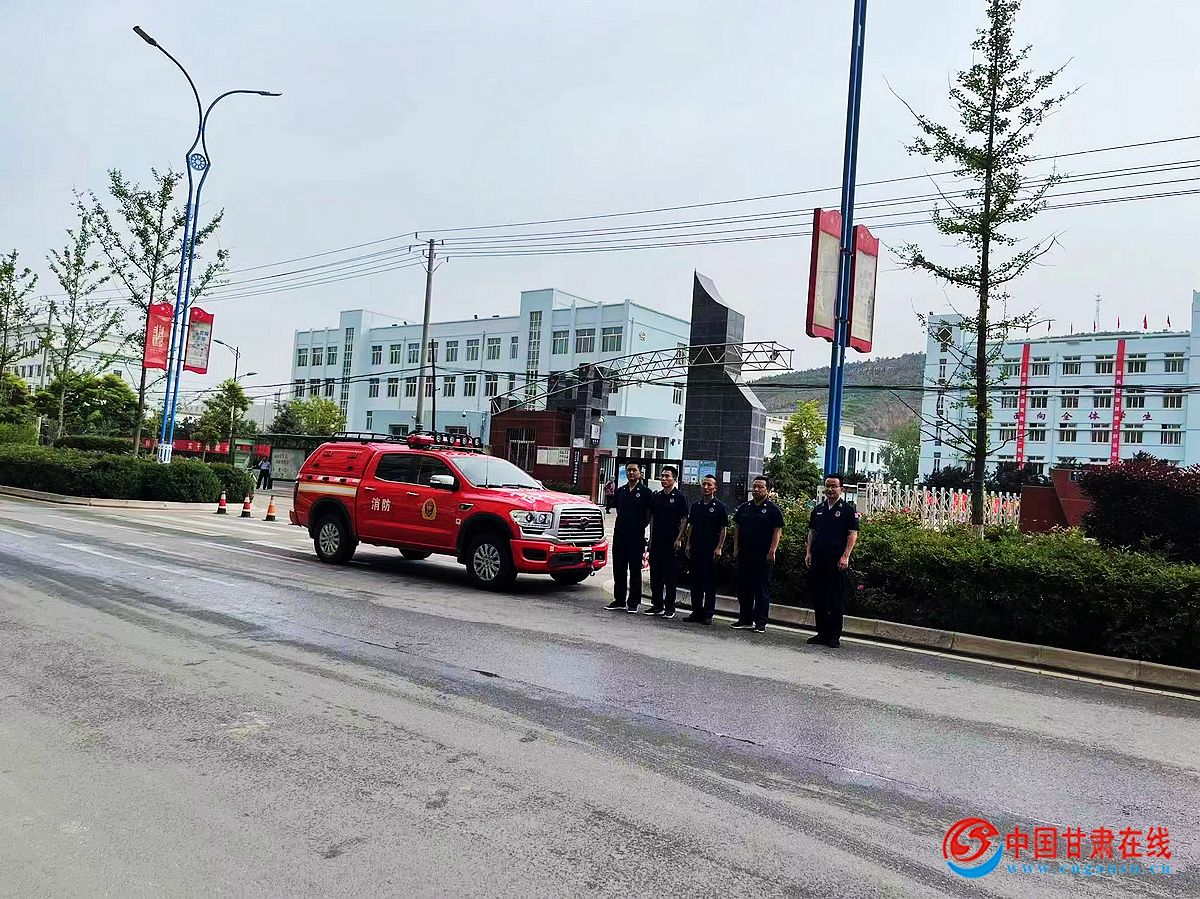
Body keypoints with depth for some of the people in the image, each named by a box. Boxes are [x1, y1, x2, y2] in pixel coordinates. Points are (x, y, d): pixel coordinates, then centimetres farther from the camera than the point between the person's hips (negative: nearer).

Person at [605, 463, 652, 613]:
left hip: (636, 537, -5)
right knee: (619, 569, 8)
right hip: (619, 535, 5)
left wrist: (640, 527, -1)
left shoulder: (645, 492, -2)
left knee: (635, 570, 1)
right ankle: (619, 600, 17)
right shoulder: (620, 491, 12)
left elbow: (650, 515, 1)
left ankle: (633, 602, 7)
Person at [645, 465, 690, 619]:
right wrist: (651, 537, 11)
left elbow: (685, 519, -4)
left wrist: (678, 538, -10)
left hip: (671, 542, -5)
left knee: (669, 575, -1)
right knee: (655, 574, 8)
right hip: (656, 541, 5)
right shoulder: (656, 496, 13)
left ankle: (669, 608, 5)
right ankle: (657, 605, 17)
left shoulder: (680, 497, -3)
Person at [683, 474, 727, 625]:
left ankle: (708, 614, 4)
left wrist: (719, 548, -11)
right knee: (696, 581, 8)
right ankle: (696, 611, 16)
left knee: (710, 582, -1)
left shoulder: (720, 507, -2)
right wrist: (688, 544, 9)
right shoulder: (695, 506, 12)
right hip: (696, 549, 5)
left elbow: (723, 530, -4)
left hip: (711, 550, -5)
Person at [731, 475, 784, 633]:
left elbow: (777, 531, -7)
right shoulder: (744, 507, 12)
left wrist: (772, 551, -15)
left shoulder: (772, 509, -3)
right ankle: (745, 620, 19)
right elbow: (738, 529, 16)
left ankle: (760, 623, 4)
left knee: (762, 590, -1)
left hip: (763, 556, -5)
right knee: (743, 588, 10)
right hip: (744, 554, 6)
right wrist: (736, 548, 9)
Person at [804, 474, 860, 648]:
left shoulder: (848, 509, -1)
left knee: (836, 600, -1)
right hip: (818, 560, 5)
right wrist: (808, 553, 8)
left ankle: (835, 635, 6)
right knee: (818, 598, 9)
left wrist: (845, 556, -14)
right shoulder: (818, 509, 14)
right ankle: (822, 632, 18)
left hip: (837, 562, -5)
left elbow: (853, 534, -6)